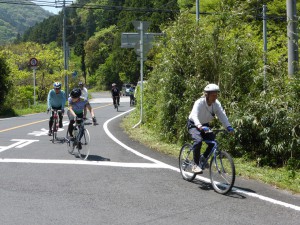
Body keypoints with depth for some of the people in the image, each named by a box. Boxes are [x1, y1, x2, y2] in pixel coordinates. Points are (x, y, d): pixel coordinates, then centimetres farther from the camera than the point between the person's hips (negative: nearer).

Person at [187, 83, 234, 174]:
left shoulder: (216, 104, -13)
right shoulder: (199, 103, -29)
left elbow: (222, 115, -22)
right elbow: (194, 115, -43)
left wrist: (228, 127, -39)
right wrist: (200, 126, -61)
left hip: (205, 125, 5)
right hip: (194, 125, -5)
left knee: (213, 142, -15)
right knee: (198, 140, -30)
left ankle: (203, 158, 13)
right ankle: (195, 165, -19)